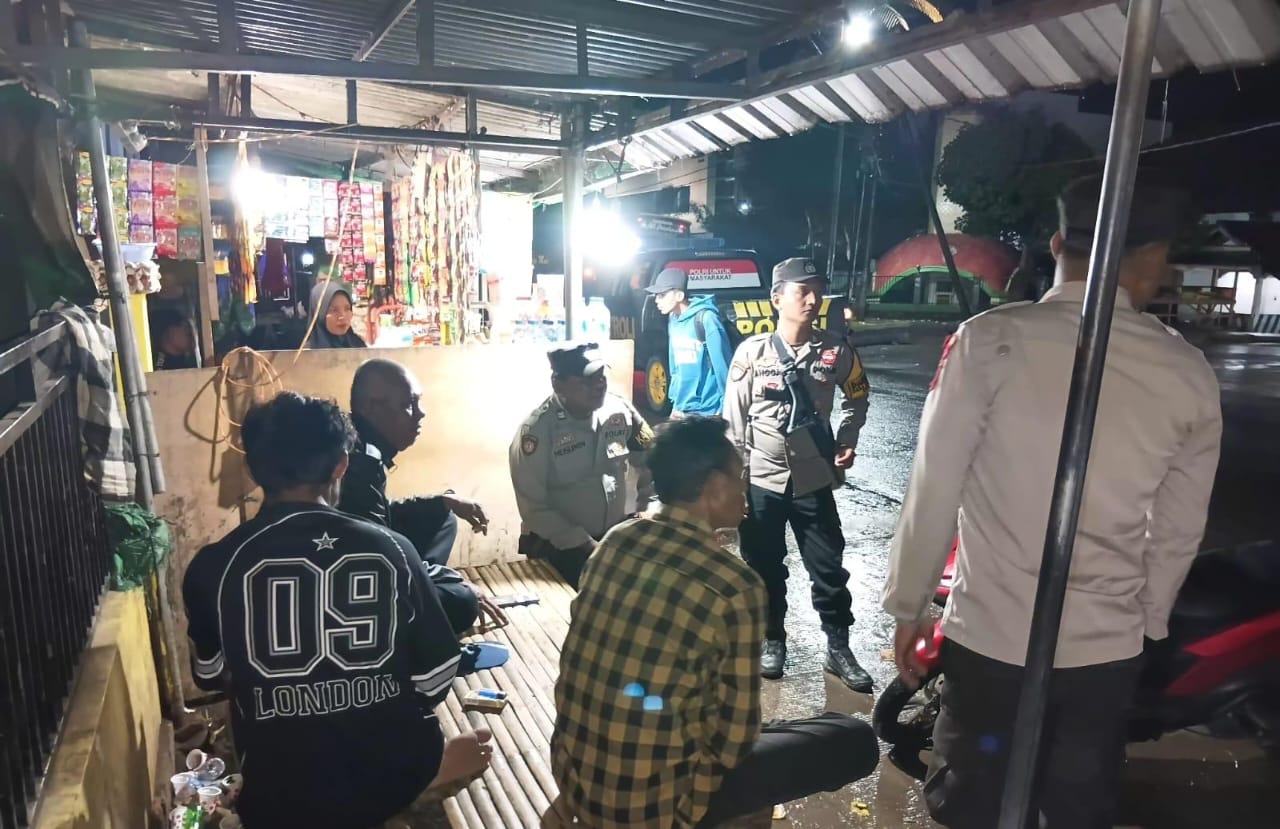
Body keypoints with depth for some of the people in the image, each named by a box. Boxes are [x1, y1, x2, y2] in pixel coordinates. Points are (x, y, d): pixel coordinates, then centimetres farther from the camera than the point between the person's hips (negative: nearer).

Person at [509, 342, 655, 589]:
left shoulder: (619, 411, -6)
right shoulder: (537, 430, -19)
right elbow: (534, 509, -17)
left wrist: (644, 512, 3)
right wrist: (587, 546, -18)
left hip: (616, 539, 4)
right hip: (560, 548, -4)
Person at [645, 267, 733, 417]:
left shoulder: (706, 318, -15)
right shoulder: (673, 321, 7)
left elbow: (723, 364, -15)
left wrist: (726, 408, -13)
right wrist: (675, 401, 15)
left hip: (708, 411, -7)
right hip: (682, 409, 7)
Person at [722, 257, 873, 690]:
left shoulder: (836, 351, -4)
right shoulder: (752, 351, -7)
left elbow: (856, 398, 15)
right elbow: (734, 418, -3)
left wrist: (847, 440, 0)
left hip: (814, 480, 1)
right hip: (761, 481, 0)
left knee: (829, 568, 8)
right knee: (765, 568, 13)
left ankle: (838, 648, 25)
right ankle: (772, 640, 33)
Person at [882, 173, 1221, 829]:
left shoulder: (989, 339, -13)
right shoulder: (1190, 374, -2)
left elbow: (935, 488, -11)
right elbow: (1179, 531, 5)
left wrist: (908, 606, 1)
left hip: (991, 639, -3)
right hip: (1109, 650, 3)